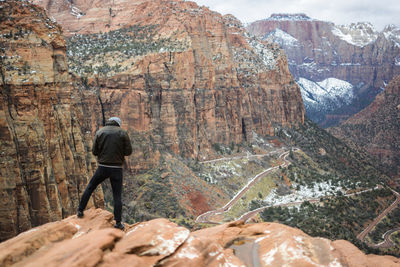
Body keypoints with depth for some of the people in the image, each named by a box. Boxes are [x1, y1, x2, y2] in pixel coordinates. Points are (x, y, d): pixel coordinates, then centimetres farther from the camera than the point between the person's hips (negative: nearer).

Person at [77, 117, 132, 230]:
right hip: (116, 168, -1)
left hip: (103, 167, 1)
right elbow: (128, 151, -4)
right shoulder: (122, 133, -1)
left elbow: (94, 151, 0)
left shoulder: (100, 132, 2)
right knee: (117, 196, 6)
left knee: (90, 188, 22)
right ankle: (118, 222, 5)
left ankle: (80, 211, 27)